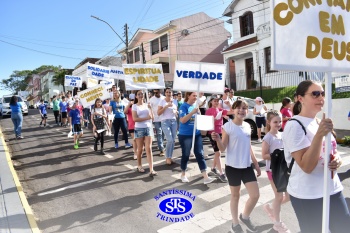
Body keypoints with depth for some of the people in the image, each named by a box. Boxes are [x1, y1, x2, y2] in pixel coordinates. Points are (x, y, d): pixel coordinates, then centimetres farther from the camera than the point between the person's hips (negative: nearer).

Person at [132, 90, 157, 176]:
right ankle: (139, 166, 29)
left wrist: (150, 108, -8)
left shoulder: (147, 105, 9)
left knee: (149, 149, -4)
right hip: (139, 129, -2)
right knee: (140, 149, 8)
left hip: (148, 128, 2)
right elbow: (135, 118, -12)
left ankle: (151, 170, -8)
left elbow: (151, 117, 4)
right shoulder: (134, 106, 0)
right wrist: (146, 118, -13)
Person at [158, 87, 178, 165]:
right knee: (170, 140, -14)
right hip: (165, 122, -5)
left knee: (173, 140, 3)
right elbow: (158, 113, -9)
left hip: (174, 121, 5)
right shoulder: (162, 101, -3)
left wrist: (176, 112, -1)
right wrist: (166, 106, -17)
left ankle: (169, 157, 17)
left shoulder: (174, 101, 11)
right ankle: (168, 157, 5)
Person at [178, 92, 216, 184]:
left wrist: (198, 112, -4)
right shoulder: (184, 106, -9)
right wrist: (192, 112, -26)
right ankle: (183, 175, 26)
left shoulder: (195, 106, 9)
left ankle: (206, 177, 2)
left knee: (200, 154, 2)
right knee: (185, 155, 6)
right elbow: (182, 120, -20)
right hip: (185, 135, -5)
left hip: (196, 134, 6)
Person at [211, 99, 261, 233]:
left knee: (255, 195, 6)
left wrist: (256, 164, 16)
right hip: (233, 167, -5)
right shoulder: (228, 126, -12)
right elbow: (223, 148, -12)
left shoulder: (247, 126, 6)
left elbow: (249, 147, 14)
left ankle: (245, 217, 34)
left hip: (247, 166, 5)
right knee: (235, 195, 10)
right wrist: (217, 139, -33)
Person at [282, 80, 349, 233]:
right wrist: (319, 134, -32)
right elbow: (306, 166, -24)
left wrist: (337, 160, -4)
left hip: (332, 190, 8)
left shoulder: (321, 122, 8)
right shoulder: (294, 125, -17)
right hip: (307, 196, -8)